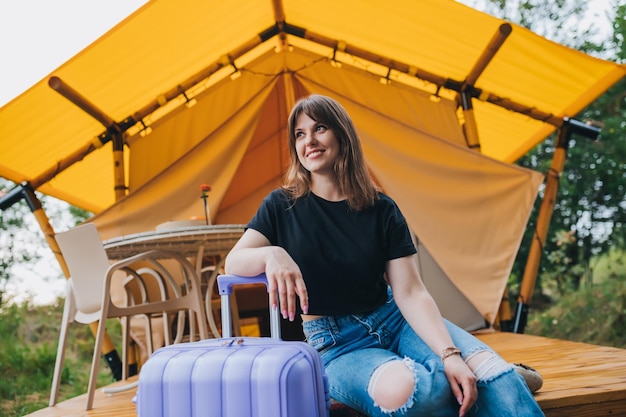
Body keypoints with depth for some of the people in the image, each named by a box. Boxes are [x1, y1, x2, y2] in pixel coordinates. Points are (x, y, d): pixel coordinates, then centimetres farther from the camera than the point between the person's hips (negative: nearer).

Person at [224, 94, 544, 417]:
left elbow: (410, 292, -7)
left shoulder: (382, 210, -1)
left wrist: (449, 354, -22)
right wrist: (272, 254, -32)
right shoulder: (282, 206, -1)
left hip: (395, 320, 1)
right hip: (336, 344, -1)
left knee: (490, 370, -28)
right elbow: (233, 262, -8)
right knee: (399, 388, -35)